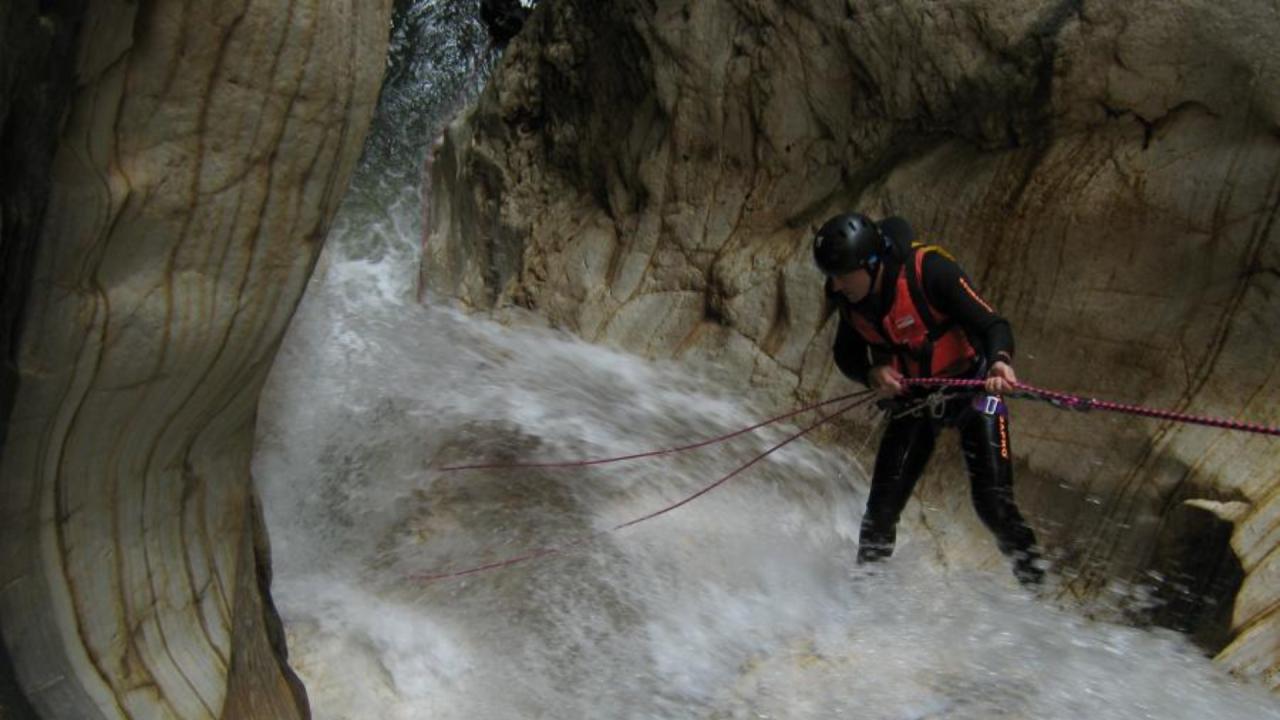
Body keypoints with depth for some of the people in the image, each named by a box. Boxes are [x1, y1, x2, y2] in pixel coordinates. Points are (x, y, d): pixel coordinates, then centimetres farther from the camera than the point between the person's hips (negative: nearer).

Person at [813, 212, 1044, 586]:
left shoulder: (930, 270, -28)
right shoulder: (849, 298, -11)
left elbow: (992, 323, -27)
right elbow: (846, 355, 2)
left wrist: (1000, 360, -49)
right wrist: (872, 372, -20)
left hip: (972, 388, -4)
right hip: (913, 398, 4)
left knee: (993, 502, -12)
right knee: (883, 506, -3)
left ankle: (1033, 579, 8)